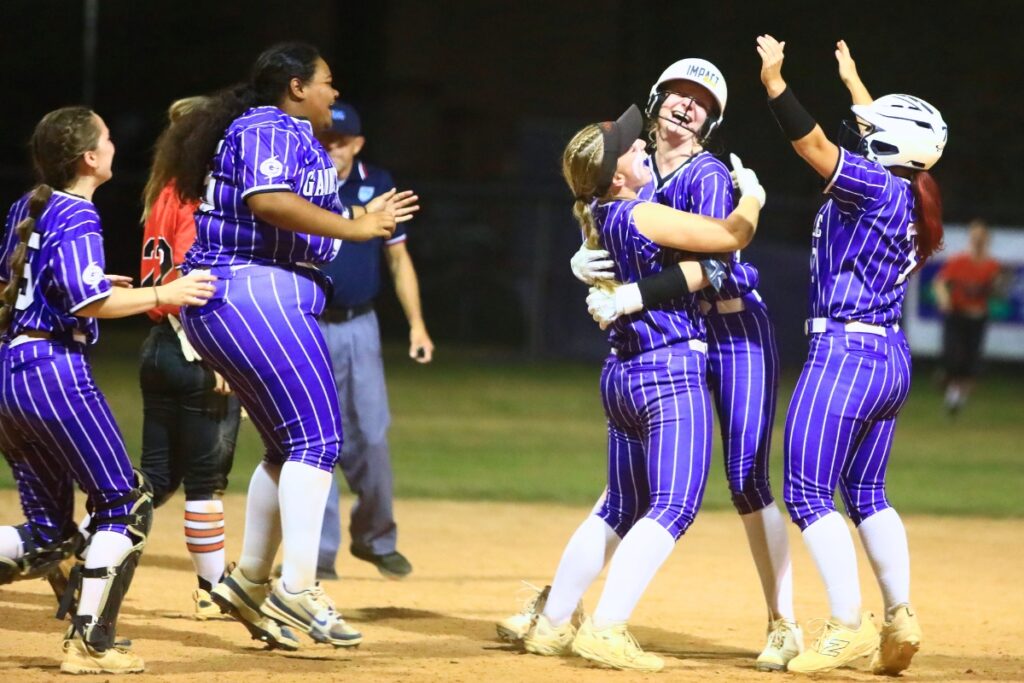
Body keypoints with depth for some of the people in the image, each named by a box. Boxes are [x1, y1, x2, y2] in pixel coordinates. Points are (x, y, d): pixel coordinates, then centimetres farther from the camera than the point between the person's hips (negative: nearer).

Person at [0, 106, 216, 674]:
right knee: (126, 506, 2)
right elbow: (89, 303, -22)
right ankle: (89, 644, -5)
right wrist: (162, 295, -14)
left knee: (46, 530, 14)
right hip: (53, 369, -9)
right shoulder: (77, 218, -11)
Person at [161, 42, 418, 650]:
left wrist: (359, 220, 26)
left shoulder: (274, 131, 24)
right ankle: (298, 588, -24)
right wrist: (350, 229, -21)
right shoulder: (276, 128, -8)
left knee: (290, 447, 15)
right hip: (257, 296, -11)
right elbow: (268, 201, -26)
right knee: (316, 437, -16)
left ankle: (249, 584, 19)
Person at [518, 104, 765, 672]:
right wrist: (751, 196, 7)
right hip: (671, 370, -9)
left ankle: (551, 624, 18)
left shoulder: (597, 221, 9)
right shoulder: (641, 216, -15)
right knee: (674, 506, -10)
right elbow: (733, 236, -10)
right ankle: (606, 629, -21)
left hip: (622, 375, 9)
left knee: (620, 510, 18)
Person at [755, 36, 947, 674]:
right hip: (894, 359, 9)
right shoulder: (910, 197, 9)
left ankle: (848, 623, -10)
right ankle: (901, 618, 13)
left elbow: (815, 146, -22)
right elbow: (886, 140, 28)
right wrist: (853, 81, 41)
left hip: (844, 353, -9)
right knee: (866, 494, 18)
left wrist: (775, 82, -21)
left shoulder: (875, 188, -14)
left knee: (807, 494, -5)